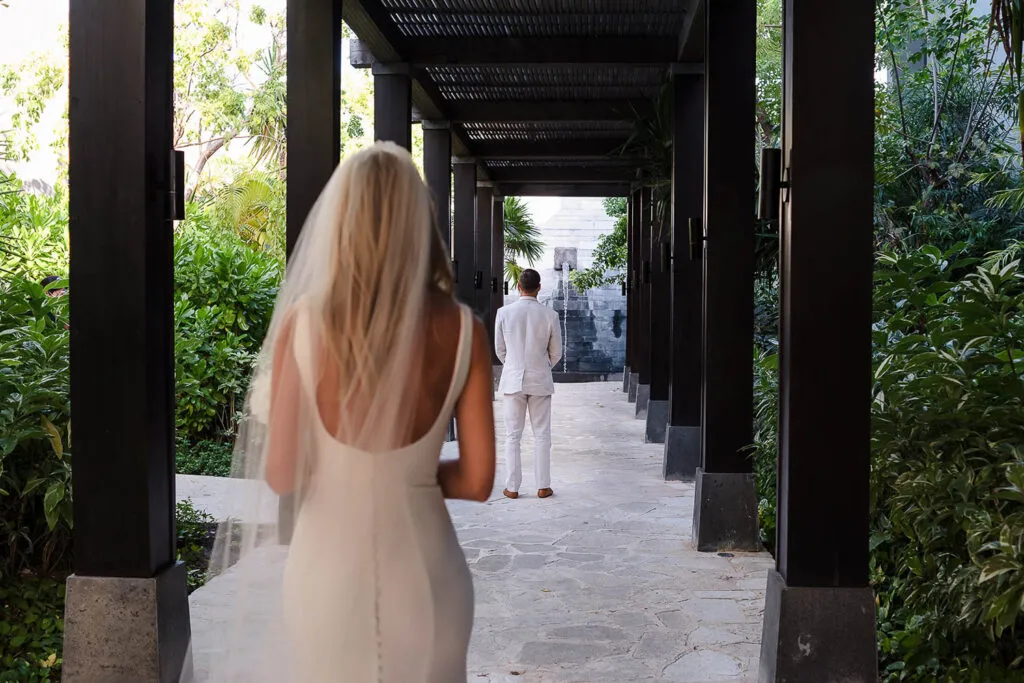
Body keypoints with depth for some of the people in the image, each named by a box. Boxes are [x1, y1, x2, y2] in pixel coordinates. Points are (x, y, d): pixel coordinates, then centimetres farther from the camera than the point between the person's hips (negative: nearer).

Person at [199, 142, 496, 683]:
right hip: (424, 573, 1)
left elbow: (280, 477, -10)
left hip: (327, 568, -1)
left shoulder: (302, 323, -14)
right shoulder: (462, 332, -10)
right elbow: (478, 481, -7)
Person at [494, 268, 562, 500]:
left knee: (513, 436, 7)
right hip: (540, 381, 0)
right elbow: (556, 352, 2)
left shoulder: (504, 313, -6)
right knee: (542, 435, 9)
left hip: (512, 380, 0)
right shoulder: (550, 315, -7)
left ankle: (512, 487, 10)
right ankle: (543, 486, 12)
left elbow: (499, 349, 3)